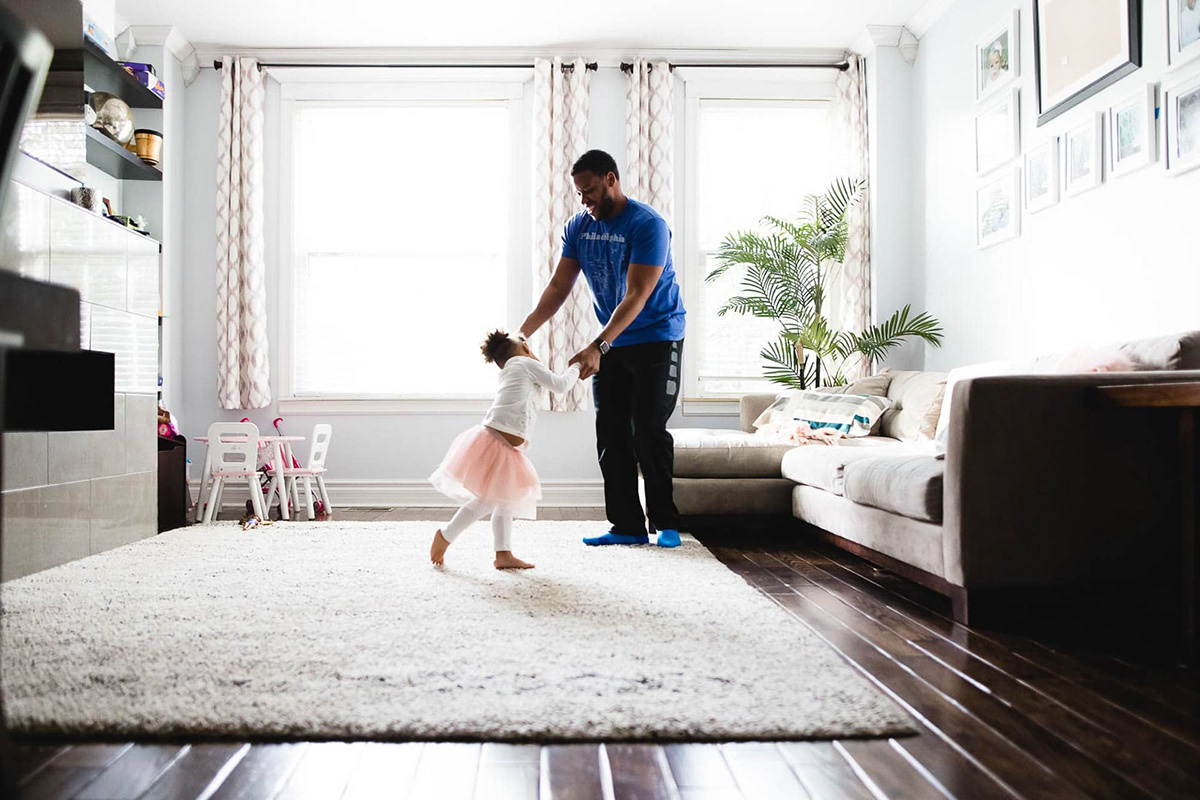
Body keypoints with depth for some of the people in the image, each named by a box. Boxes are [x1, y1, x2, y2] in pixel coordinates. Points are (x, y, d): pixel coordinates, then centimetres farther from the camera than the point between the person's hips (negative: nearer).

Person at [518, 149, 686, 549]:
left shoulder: (648, 225, -19)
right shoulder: (579, 226, 2)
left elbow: (636, 296, -26)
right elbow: (558, 288, 0)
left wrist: (597, 347, -34)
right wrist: (521, 333, -12)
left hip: (657, 339, -6)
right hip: (612, 344, 7)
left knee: (649, 432, -7)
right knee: (611, 435, 3)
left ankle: (666, 524, 5)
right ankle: (628, 526, 9)